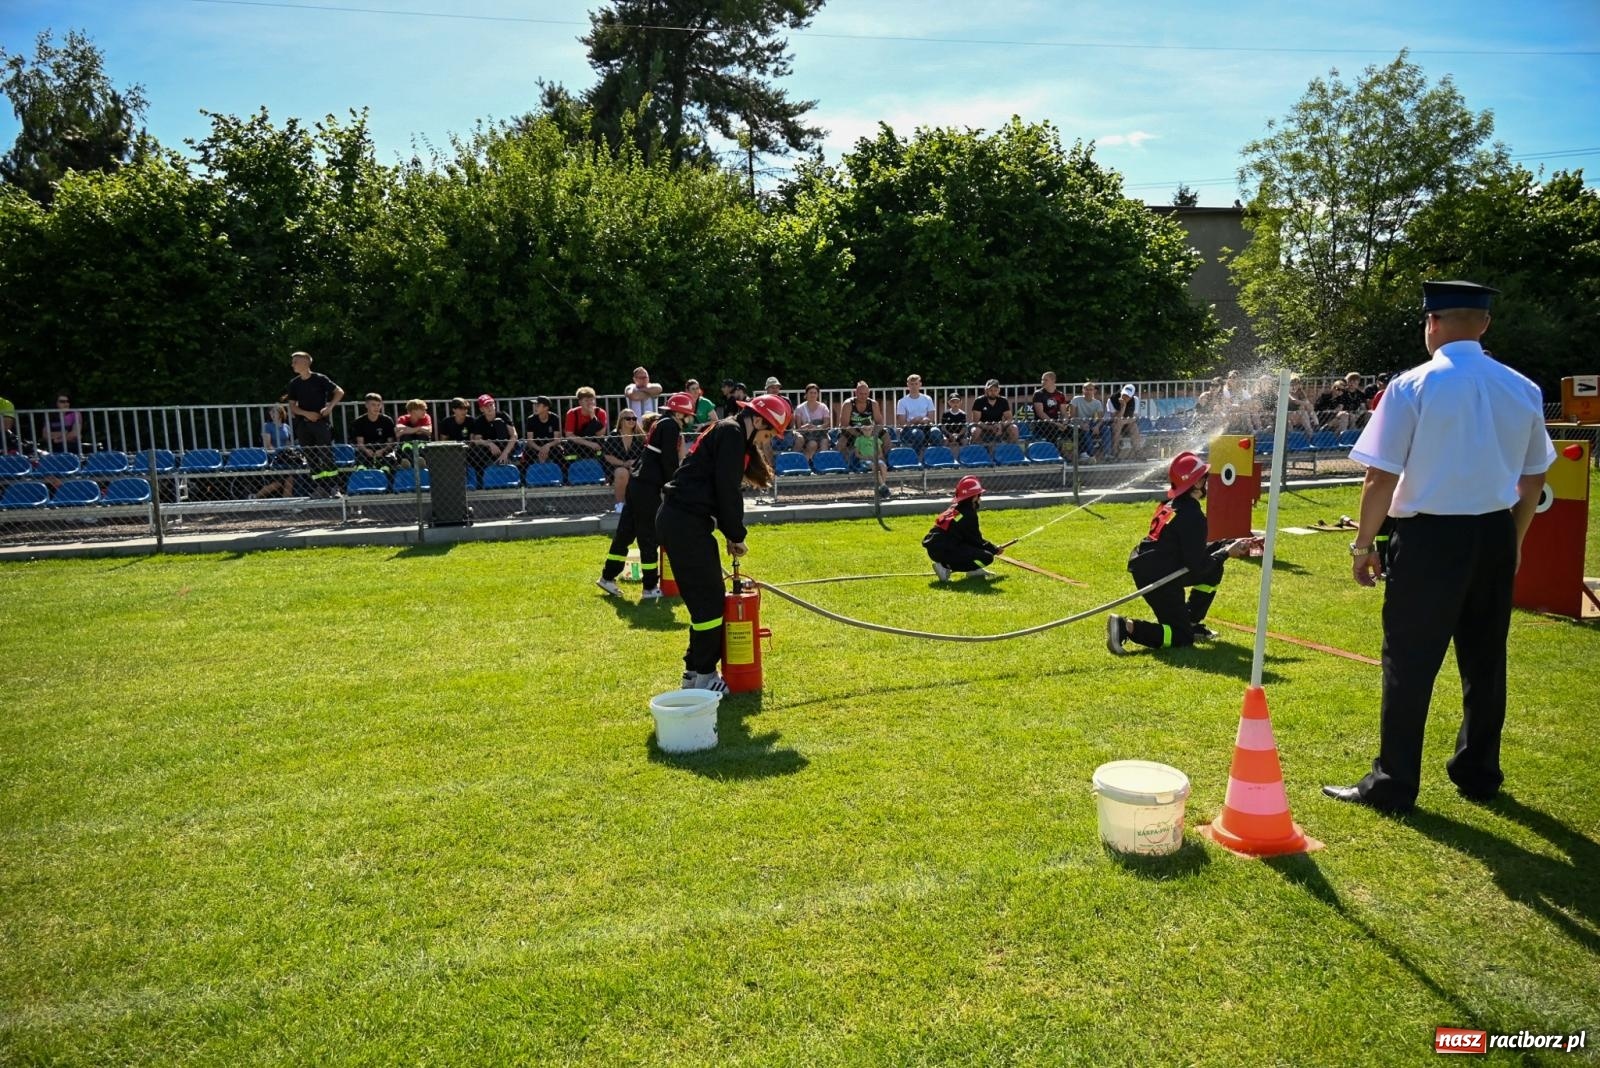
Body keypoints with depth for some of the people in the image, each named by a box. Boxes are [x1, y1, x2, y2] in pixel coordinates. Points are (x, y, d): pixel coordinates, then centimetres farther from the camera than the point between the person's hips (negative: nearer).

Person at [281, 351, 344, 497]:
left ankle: (333, 487, -9)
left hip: (321, 421, -5)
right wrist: (306, 413, -7)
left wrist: (329, 407, -13)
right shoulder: (293, 383, 10)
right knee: (311, 458, 5)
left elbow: (339, 392, -1)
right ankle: (319, 487, 10)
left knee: (326, 455, -10)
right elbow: (292, 407, 10)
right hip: (303, 424, 5)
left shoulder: (320, 379, -2)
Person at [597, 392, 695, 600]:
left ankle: (608, 577, 20)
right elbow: (669, 461, -15)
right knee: (649, 536, -3)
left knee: (626, 530, 14)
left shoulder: (661, 424, 20)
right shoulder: (670, 426, -9)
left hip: (638, 482, 9)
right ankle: (650, 587, 4)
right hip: (648, 486, -9)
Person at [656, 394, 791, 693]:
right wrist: (735, 535, -4)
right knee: (709, 599, -4)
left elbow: (724, 489, 21)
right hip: (686, 523, -10)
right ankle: (703, 676, 6)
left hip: (680, 521, 10)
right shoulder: (731, 432, -10)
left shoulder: (733, 436, 21)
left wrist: (730, 533, 13)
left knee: (706, 598, 15)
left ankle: (695, 670, 23)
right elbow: (727, 490, -15)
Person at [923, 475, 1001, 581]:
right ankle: (946, 567, -12)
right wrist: (994, 549, 11)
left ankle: (974, 571, 16)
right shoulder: (968, 514, -10)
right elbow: (976, 540, -5)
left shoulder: (954, 509, 18)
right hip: (943, 552, -10)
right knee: (987, 558, -10)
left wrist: (991, 547, 25)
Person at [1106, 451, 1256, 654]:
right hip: (1158, 579, -10)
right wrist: (1226, 552, -3)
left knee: (1213, 571, 22)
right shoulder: (1193, 516, -17)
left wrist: (1231, 543, 15)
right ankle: (1127, 627, -15)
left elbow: (1196, 550, 19)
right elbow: (1197, 565, -16)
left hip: (1144, 569, 10)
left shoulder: (1170, 505, 12)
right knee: (1182, 637, 0)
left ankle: (1192, 622, 25)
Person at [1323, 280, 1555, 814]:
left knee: (1410, 664, 2)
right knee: (1485, 660, 17)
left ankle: (1393, 784, 10)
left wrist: (1362, 544, -4)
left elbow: (1380, 478, -14)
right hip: (1496, 535, 6)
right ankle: (1478, 773, 32)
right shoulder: (1522, 390, 5)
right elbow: (1533, 479, 13)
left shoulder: (1412, 387, -12)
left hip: (1430, 536, -5)